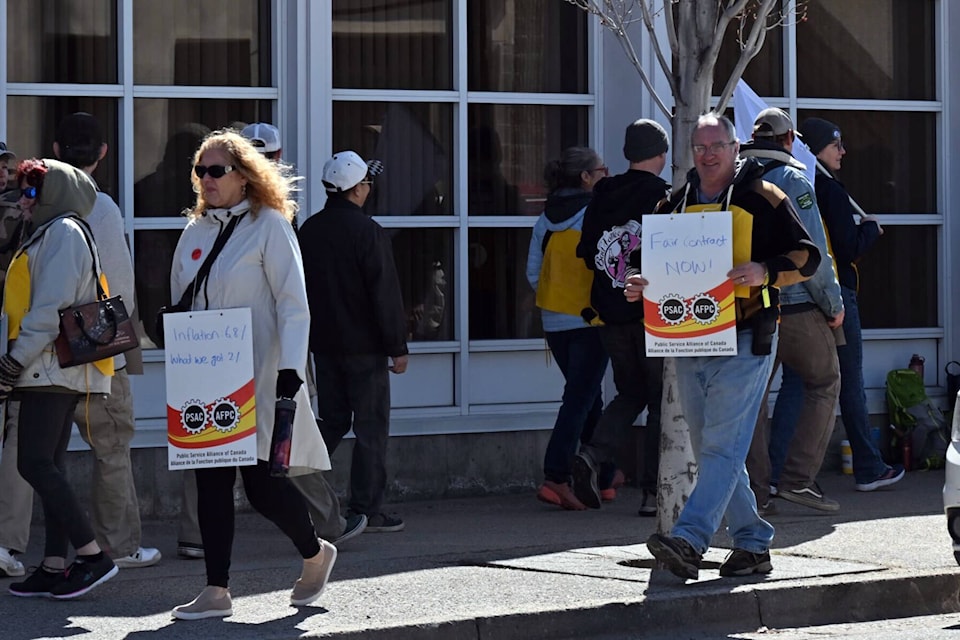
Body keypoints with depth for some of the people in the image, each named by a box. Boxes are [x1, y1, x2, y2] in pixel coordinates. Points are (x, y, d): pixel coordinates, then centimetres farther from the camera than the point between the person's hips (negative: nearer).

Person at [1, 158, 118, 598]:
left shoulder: (63, 231, -8)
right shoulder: (50, 233, 23)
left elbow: (50, 307, -17)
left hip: (52, 366, -10)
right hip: (52, 369, 10)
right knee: (47, 467, 8)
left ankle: (92, 556, -14)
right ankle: (54, 567, 7)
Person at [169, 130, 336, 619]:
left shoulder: (269, 226, -6)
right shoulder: (194, 232, 12)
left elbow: (294, 304, -10)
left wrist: (290, 369, -19)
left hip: (257, 378, -6)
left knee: (262, 485, -5)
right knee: (211, 482, 1)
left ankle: (315, 554, 22)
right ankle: (216, 592, 4)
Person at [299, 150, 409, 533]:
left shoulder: (309, 230, 7)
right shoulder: (367, 232, -14)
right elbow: (386, 294, -15)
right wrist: (397, 347, -10)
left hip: (324, 344, 6)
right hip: (364, 344, -6)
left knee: (333, 420, 18)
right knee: (371, 427, 0)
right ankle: (366, 511, 2)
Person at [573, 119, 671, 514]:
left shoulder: (602, 195, 3)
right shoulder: (664, 196, -10)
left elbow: (586, 254, 6)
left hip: (611, 314, 5)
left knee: (630, 392, 19)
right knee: (661, 401, 4)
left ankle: (594, 456, -4)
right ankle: (654, 492, 2)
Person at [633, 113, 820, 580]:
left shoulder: (763, 198, 0)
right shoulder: (676, 205, 15)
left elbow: (806, 257, -1)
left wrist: (765, 272, -19)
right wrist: (640, 287, 1)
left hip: (744, 339, -6)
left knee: (723, 445, -15)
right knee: (708, 451, 8)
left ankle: (689, 541, -25)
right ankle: (752, 543, 17)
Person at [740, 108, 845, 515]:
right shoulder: (794, 182, -7)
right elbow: (812, 251, -11)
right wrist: (833, 304, -3)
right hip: (797, 306, -4)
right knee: (824, 383, 10)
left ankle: (755, 492, 6)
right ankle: (799, 477, 2)